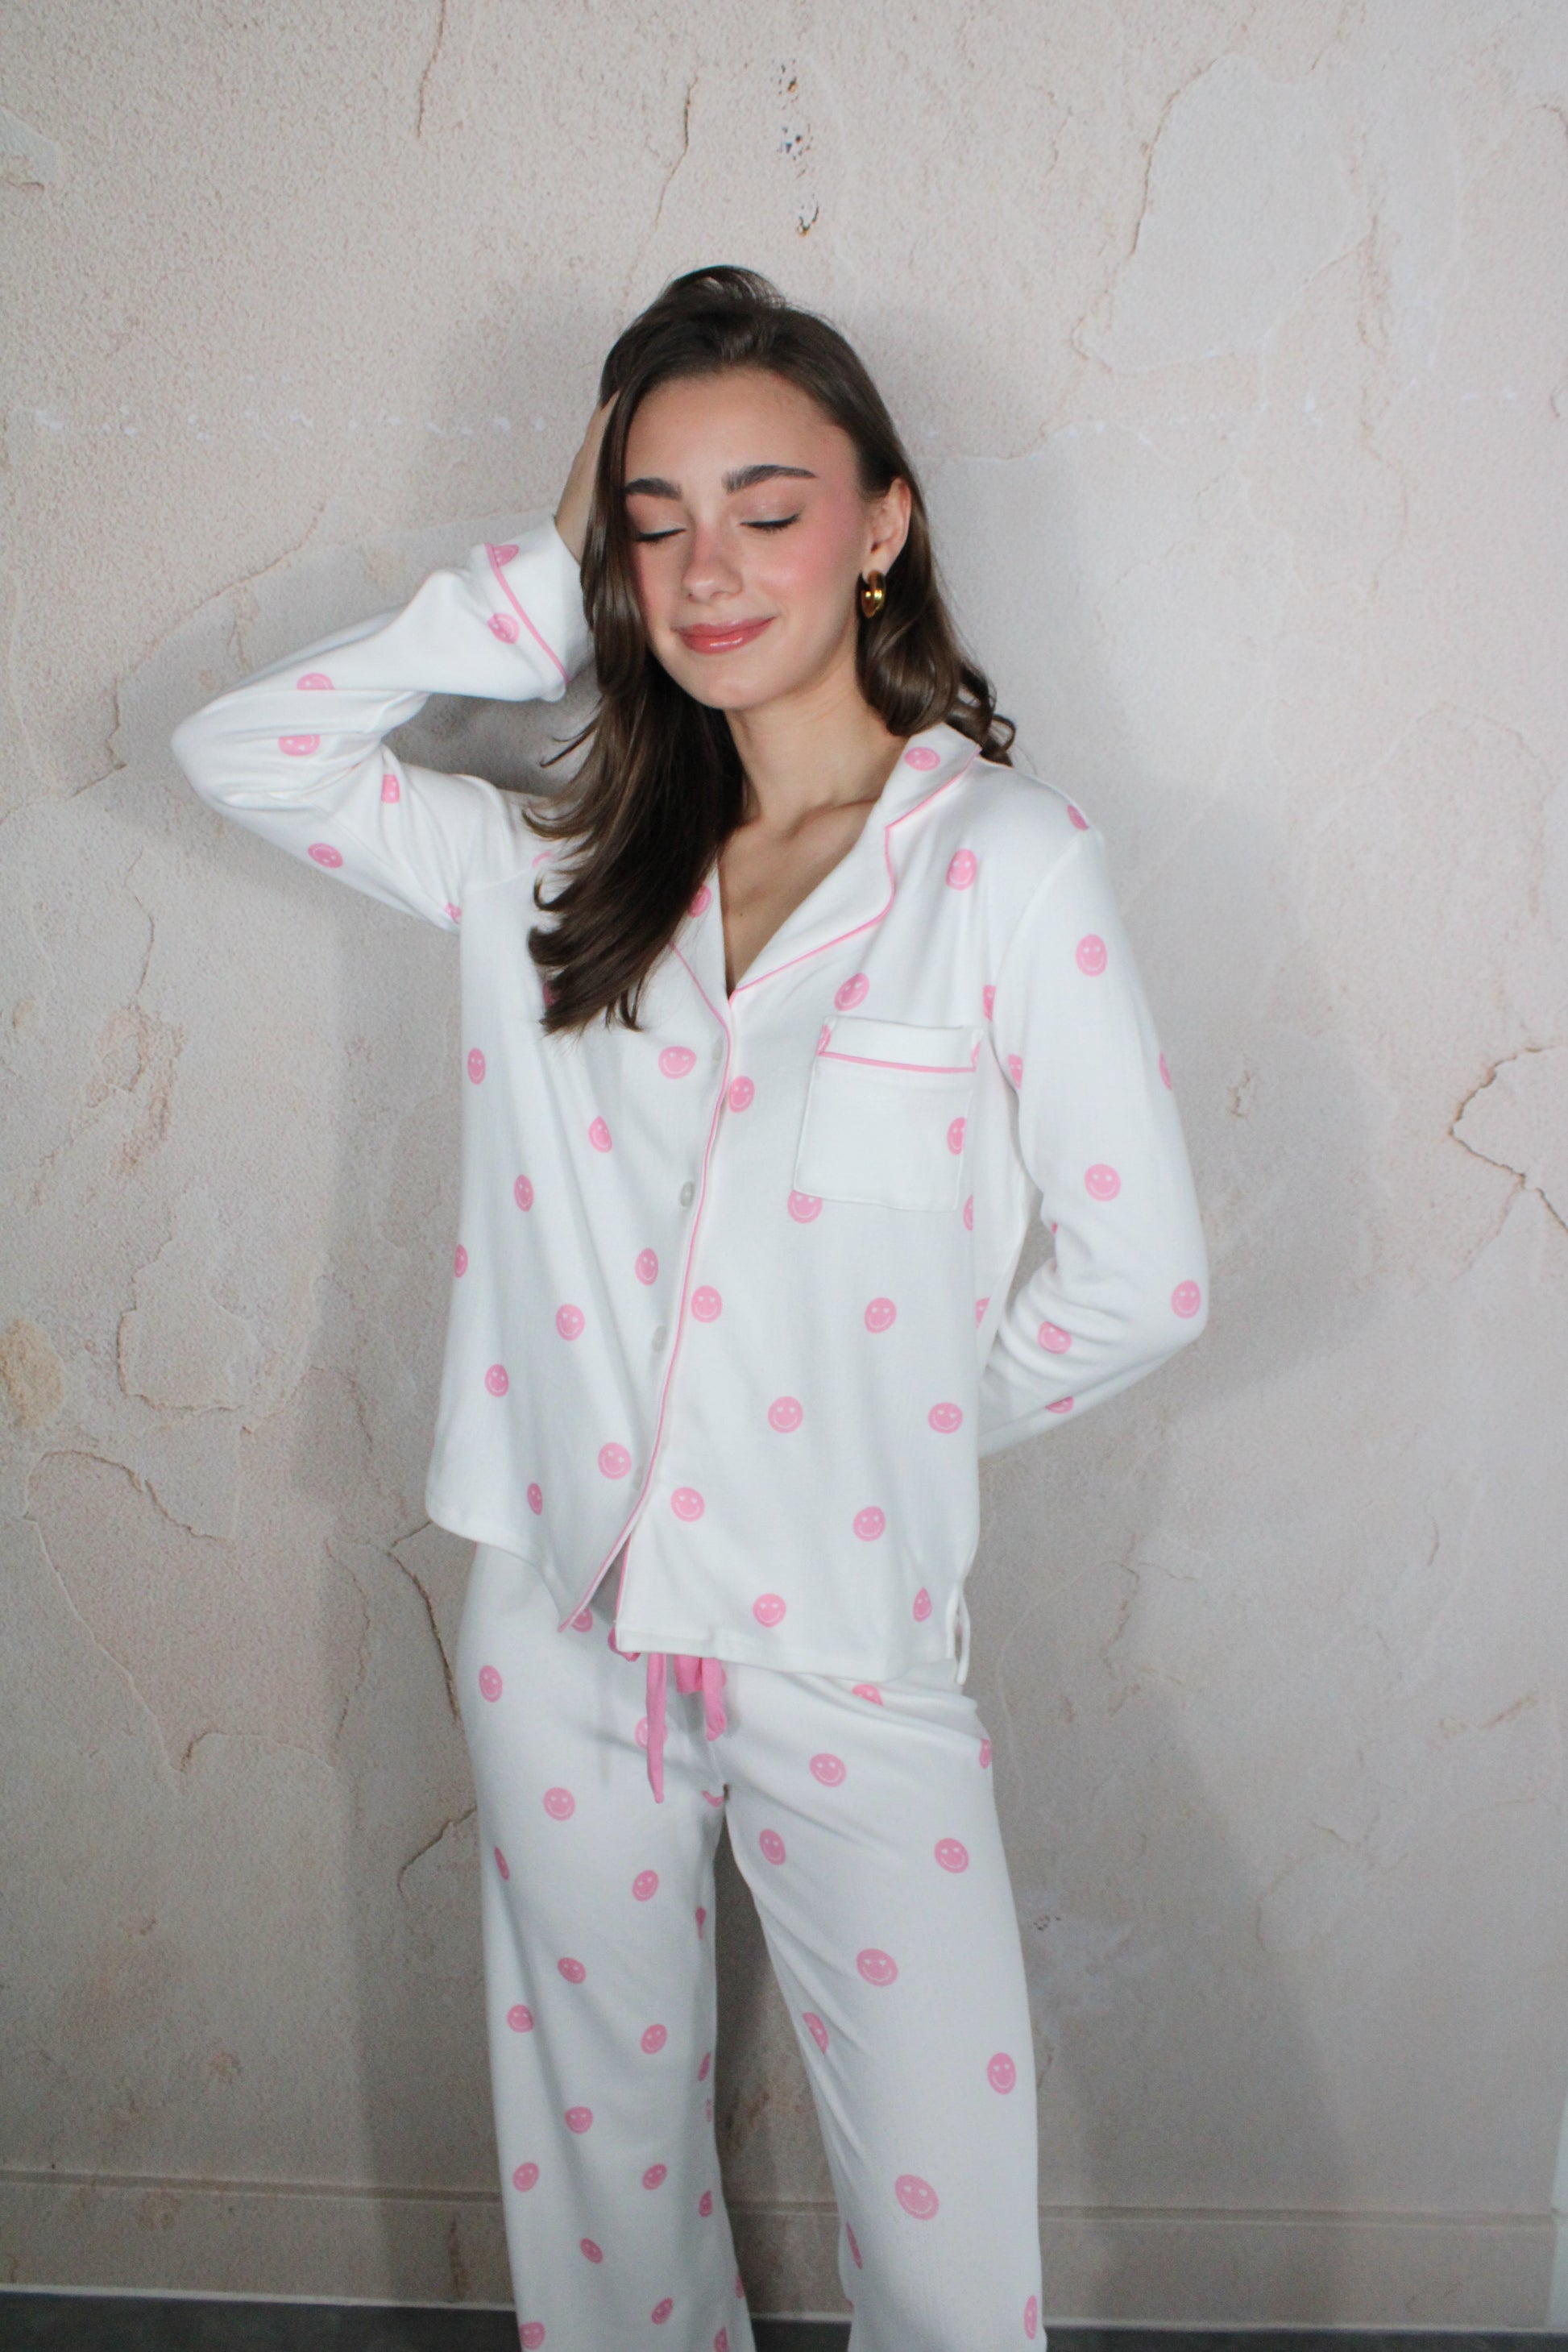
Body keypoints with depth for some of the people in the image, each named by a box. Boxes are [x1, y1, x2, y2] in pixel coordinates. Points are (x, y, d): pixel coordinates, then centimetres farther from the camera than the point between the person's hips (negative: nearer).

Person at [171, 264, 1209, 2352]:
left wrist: (916, 1423, 3)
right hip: (561, 1631, 4)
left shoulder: (1008, 855, -9)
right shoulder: (559, 866, 4)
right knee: (597, 2161, 20)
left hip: (847, 1654, -3)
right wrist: (537, 599, 0)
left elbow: (1142, 1279, -9)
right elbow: (242, 752, 6)